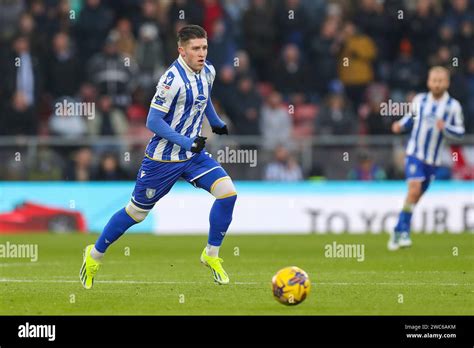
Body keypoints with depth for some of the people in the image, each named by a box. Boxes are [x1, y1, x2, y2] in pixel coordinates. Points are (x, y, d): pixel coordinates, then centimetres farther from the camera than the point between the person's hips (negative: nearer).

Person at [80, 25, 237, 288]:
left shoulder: (208, 71, 0)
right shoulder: (173, 78, -25)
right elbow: (153, 121, -23)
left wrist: (216, 122, 31)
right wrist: (186, 142, -26)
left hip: (194, 153, 6)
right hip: (163, 158, -6)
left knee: (228, 192, -13)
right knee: (137, 212, 5)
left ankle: (211, 255, 3)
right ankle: (95, 255, 27)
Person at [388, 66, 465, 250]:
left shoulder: (453, 106, -3)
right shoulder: (419, 100, 0)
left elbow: (460, 131, 0)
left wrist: (445, 127, -19)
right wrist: (400, 125, -2)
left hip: (433, 159, 1)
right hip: (414, 154, -1)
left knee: (417, 196, 7)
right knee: (414, 190, -20)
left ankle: (399, 231, 22)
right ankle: (404, 232, -13)